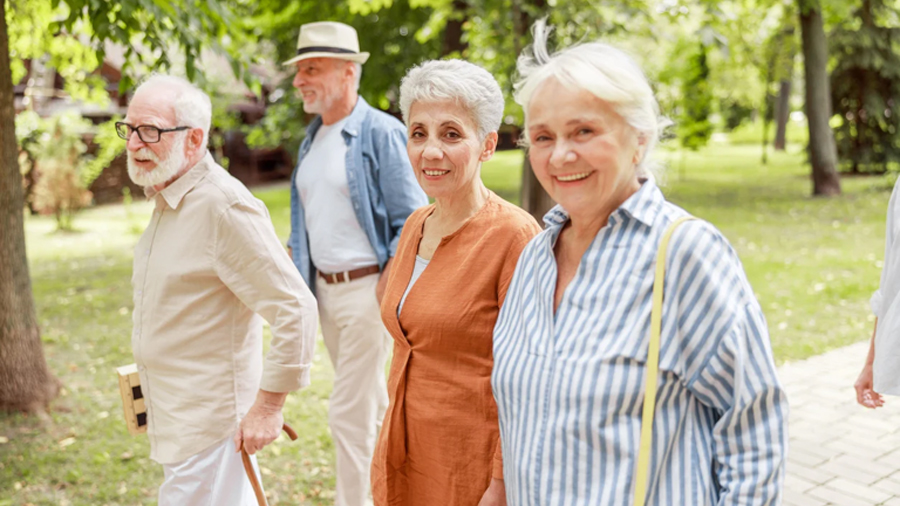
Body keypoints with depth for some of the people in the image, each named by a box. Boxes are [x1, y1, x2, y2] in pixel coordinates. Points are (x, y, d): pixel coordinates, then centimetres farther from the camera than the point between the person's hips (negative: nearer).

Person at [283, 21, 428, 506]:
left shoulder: (380, 132, -13)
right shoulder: (312, 136, 11)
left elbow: (411, 223, -14)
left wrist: (384, 290, -17)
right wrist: (297, 275, 12)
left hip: (365, 287, -8)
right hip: (324, 286, 8)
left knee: (350, 412, -4)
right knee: (373, 399, 20)